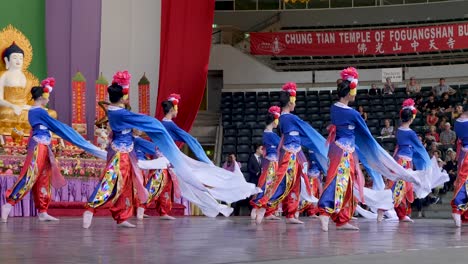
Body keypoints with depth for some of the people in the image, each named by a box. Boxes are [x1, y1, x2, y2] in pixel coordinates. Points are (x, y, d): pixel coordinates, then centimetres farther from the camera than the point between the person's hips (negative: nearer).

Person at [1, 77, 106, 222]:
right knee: (29, 177, -11)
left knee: (44, 179, 10)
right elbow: (56, 126, -8)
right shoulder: (40, 112, -13)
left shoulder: (33, 111, 15)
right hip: (39, 147, -10)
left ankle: (42, 212, 12)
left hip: (41, 147, 10)